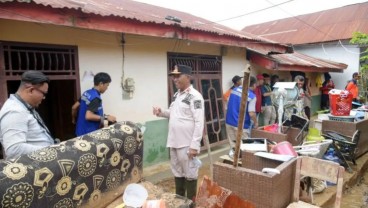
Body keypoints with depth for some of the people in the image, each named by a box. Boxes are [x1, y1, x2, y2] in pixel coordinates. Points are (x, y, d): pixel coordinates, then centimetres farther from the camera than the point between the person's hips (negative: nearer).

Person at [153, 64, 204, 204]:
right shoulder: (177, 95, 11)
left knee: (189, 174, 7)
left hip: (187, 144, -8)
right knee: (177, 172, 19)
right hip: (174, 142, 8)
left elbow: (199, 122, -18)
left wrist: (194, 145, -20)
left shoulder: (195, 96, -14)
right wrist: (161, 112, 4)